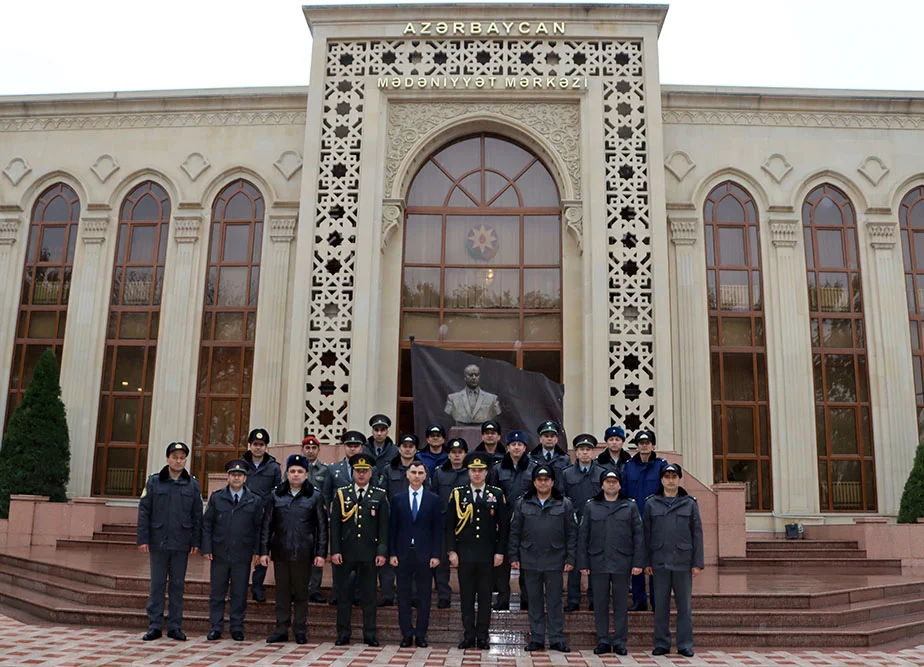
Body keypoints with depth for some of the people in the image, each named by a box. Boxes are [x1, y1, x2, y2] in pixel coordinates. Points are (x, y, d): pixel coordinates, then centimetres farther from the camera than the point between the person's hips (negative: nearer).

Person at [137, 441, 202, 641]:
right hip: (158, 542, -1)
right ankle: (155, 626, 13)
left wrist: (196, 542, 1)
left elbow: (197, 516, 6)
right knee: (157, 585, 4)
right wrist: (143, 539, -5)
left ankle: (175, 627, 14)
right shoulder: (154, 482, 3)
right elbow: (144, 512, 1)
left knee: (178, 585, 7)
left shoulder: (192, 485, 6)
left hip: (181, 544, 1)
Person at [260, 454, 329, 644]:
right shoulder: (276, 495, 7)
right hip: (280, 552, 2)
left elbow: (322, 527, 1)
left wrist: (321, 553, -4)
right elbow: (267, 525, 8)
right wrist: (264, 550, 3)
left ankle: (300, 631, 16)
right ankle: (281, 630, 18)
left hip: (303, 553, -2)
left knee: (301, 593, 6)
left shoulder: (315, 497, 2)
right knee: (282, 593, 9)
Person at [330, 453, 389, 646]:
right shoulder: (341, 494, 6)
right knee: (343, 593, 5)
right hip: (346, 553, 1)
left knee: (369, 594, 6)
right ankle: (343, 633, 15)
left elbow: (384, 527, 3)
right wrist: (335, 550, -4)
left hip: (369, 554, 0)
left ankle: (369, 634, 14)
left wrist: (382, 552, -4)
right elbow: (334, 525, 3)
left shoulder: (380, 496, 5)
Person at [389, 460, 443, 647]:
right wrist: (392, 553, -3)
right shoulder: (397, 498, 6)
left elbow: (438, 529, 2)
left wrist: (436, 555, -5)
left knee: (424, 596, 4)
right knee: (404, 595, 5)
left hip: (425, 554, -1)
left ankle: (421, 634, 13)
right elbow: (392, 528, 4)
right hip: (403, 554, 1)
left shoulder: (434, 499, 4)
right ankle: (407, 634, 14)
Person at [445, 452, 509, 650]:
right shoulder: (457, 494, 4)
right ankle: (469, 636, 14)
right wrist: (451, 551, -2)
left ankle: (482, 637, 14)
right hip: (464, 555, 0)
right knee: (466, 596, 5)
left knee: (485, 597, 5)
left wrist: (500, 551, -2)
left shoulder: (497, 495, 4)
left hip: (487, 555, 0)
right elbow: (449, 525, 4)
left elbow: (504, 526, 5)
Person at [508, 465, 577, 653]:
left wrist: (570, 559, -2)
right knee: (534, 601, 9)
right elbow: (515, 532, 8)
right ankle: (536, 638, 18)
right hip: (530, 561, 1)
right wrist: (514, 557, 3)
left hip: (555, 561, -1)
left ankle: (557, 639, 13)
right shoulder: (522, 504, 5)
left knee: (554, 601, 4)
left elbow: (571, 534, 3)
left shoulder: (564, 504, 2)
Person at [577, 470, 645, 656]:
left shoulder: (630, 506, 7)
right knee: (600, 604, 5)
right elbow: (583, 536, 6)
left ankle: (620, 642, 13)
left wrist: (638, 562, -4)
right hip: (598, 564, 1)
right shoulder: (591, 506, 8)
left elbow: (638, 535, 4)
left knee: (621, 604, 4)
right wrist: (583, 563, 1)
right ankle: (603, 641, 14)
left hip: (622, 564, 0)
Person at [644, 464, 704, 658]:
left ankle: (685, 644, 14)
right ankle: (661, 644, 15)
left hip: (683, 562, 0)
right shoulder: (651, 503, 6)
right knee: (661, 605, 5)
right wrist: (646, 561, 1)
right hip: (660, 562, 0)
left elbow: (697, 534, 4)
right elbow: (646, 534, 6)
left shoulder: (690, 503, 6)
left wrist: (698, 562, -1)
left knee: (685, 605, 4)